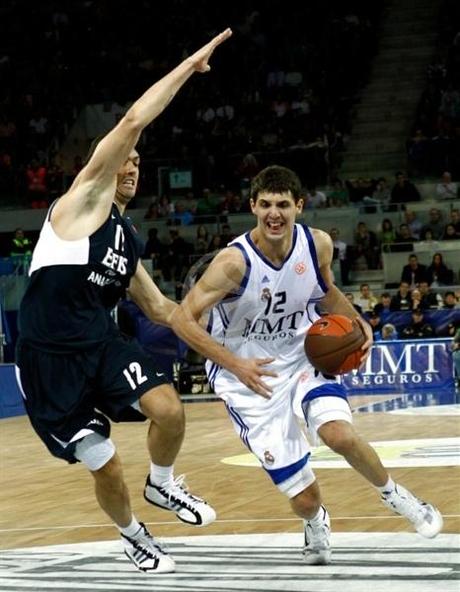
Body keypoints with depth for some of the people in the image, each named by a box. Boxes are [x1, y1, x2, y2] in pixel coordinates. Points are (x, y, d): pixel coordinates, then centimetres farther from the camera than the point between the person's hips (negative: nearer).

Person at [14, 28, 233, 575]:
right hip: (51, 357, -6)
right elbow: (133, 121, -15)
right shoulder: (84, 199, -3)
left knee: (168, 409, -20)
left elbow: (159, 309, 30)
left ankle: (161, 485, 10)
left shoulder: (127, 238, 19)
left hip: (102, 343, 6)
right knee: (106, 468, -1)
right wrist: (189, 65, -11)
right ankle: (132, 535, 29)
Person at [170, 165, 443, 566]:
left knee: (340, 435, -29)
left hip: (303, 357, 3)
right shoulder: (234, 262, -24)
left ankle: (393, 495, 4)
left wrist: (358, 323, -5)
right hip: (251, 378, -3)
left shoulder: (318, 244, -10)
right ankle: (315, 523, 36)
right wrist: (236, 365, -31)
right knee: (304, 499, -5)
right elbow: (182, 319, -22)